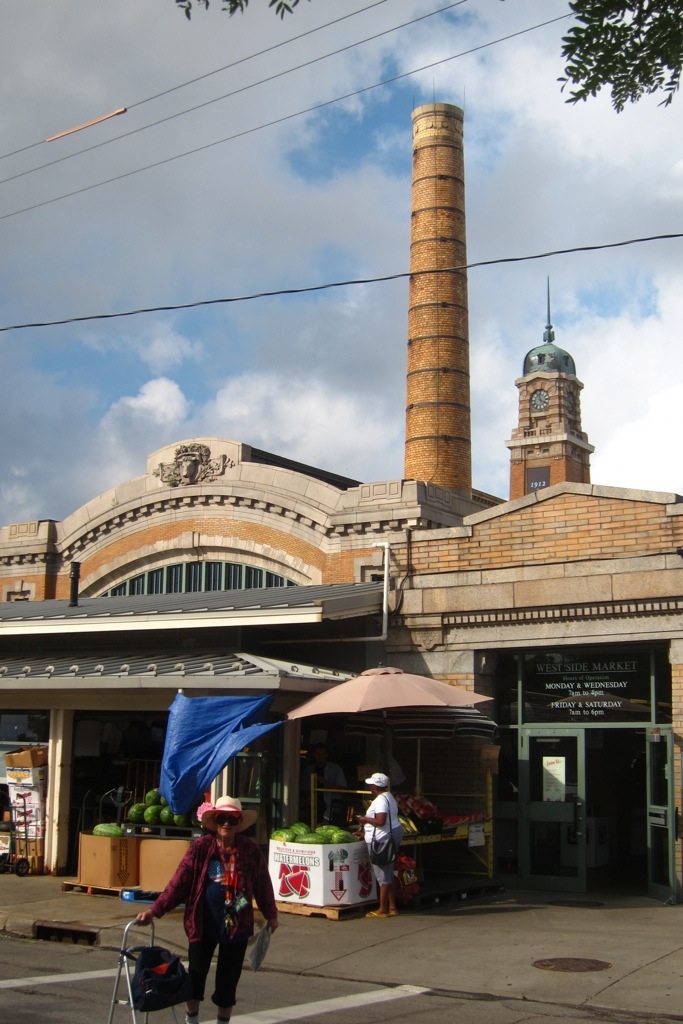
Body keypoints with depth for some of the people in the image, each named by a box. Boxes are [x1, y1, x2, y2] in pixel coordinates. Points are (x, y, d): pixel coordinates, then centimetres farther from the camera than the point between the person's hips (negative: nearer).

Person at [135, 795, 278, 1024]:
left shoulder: (250, 850, -4)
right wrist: (155, 910, -14)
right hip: (204, 924, -1)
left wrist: (270, 915, 15)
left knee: (229, 979, 10)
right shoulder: (201, 847, -8)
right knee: (196, 973, 7)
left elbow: (262, 884, 6)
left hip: (237, 925, 1)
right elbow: (179, 881, -9)